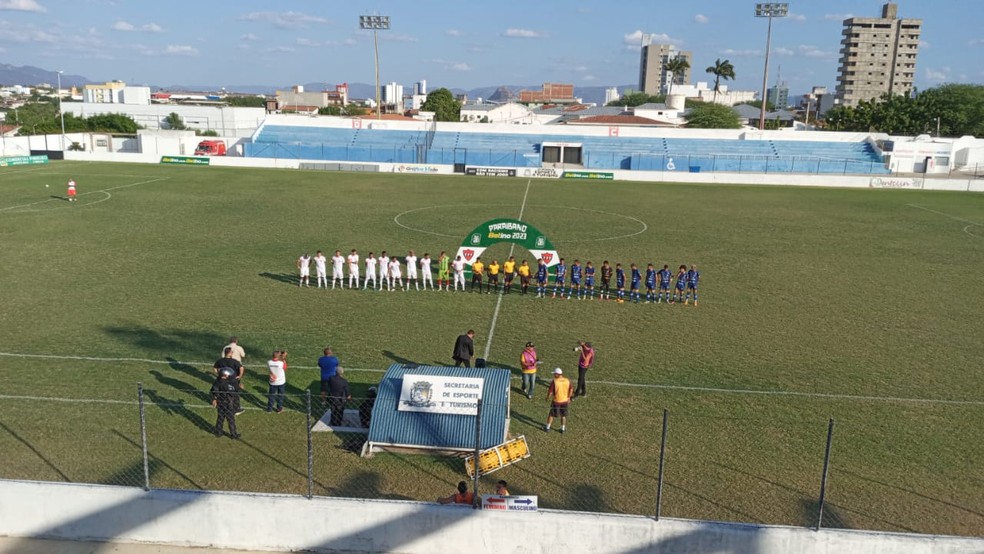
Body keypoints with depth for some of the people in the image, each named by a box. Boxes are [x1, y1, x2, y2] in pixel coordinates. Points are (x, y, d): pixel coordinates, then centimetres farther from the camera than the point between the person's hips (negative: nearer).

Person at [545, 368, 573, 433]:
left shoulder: (554, 381, -20)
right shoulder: (567, 381, -6)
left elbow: (550, 391, -15)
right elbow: (570, 391, 4)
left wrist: (548, 397, 4)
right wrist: (568, 398, 18)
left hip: (556, 401, -3)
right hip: (565, 401, 3)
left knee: (551, 414, 14)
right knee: (563, 415, 18)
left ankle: (547, 427, 25)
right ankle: (563, 429, 27)